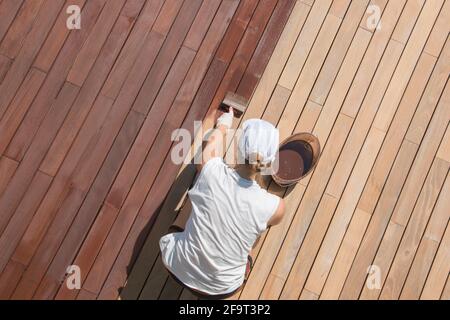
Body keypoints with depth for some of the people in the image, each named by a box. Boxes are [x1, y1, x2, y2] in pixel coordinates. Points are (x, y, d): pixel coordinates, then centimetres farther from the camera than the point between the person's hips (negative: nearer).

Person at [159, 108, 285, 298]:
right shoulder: (274, 207, -24)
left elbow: (215, 139, 2)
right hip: (221, 289, 0)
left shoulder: (211, 170, -23)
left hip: (178, 268, 1)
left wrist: (224, 122, 25)